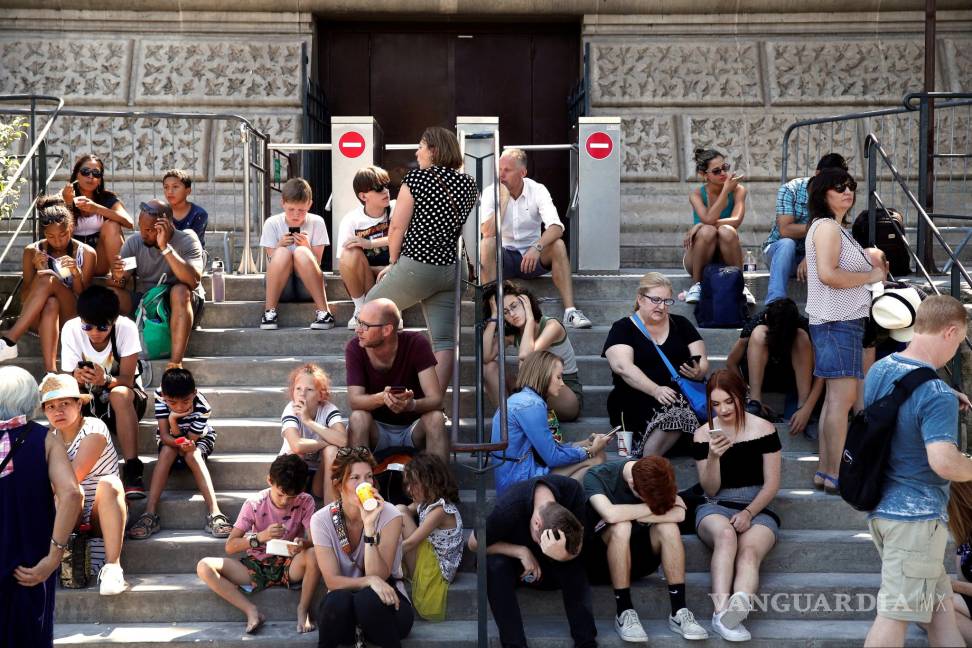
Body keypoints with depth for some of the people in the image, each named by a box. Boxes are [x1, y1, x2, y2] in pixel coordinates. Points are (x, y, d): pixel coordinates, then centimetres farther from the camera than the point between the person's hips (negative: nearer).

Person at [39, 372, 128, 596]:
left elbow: (74, 475, -20)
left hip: (104, 513, -3)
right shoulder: (50, 437, 9)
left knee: (109, 484, -36)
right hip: (72, 516, 3)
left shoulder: (94, 429, -9)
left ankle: (113, 566, -42)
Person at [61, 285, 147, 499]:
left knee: (119, 394, -38)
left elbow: (127, 379, -23)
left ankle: (132, 472, -34)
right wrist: (76, 378, -42)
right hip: (88, 400, 2)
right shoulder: (71, 329, -16)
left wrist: (105, 380, -45)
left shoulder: (126, 328, -21)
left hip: (125, 398, -2)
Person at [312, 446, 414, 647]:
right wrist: (369, 581, -31)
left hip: (386, 598, -1)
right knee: (339, 599, -34)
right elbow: (332, 581, -13)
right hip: (341, 609, 1)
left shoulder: (389, 515, -13)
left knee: (367, 599, -34)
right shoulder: (322, 520, -9)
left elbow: (379, 576, -20)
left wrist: (369, 525, -30)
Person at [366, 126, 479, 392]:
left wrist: (393, 261, 5)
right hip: (453, 268, 5)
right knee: (444, 340, 3)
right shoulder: (468, 183, 7)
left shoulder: (416, 178, -9)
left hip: (417, 267, -5)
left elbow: (398, 226, -9)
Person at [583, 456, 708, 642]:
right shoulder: (596, 477, -20)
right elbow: (611, 514, -36)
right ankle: (624, 611, -29)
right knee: (621, 527, -34)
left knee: (668, 527, -24)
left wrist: (629, 514, -27)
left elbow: (679, 514, -21)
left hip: (635, 556, 4)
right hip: (599, 557, -4)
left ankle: (679, 611, -24)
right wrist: (651, 507, -24)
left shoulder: (655, 479, -6)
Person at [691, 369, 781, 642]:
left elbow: (772, 484, 1)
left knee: (749, 551, -33)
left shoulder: (763, 429, 2)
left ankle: (739, 603, -62)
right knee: (725, 535, -36)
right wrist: (713, 457, -16)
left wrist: (748, 513, -14)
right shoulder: (703, 434, 5)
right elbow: (710, 490, 3)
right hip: (716, 508, 0)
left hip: (757, 510, 0)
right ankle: (723, 611, -53)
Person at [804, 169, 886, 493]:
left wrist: (872, 258, 12)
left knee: (836, 398, 11)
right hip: (837, 320, -11)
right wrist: (871, 275, -13)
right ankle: (835, 475, -12)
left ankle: (825, 471, 14)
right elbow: (828, 274, -24)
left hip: (846, 320, 11)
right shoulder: (827, 226, -12)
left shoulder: (836, 228, 21)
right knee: (843, 397, -13)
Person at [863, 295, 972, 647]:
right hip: (916, 516, -9)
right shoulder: (937, 395, -23)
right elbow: (943, 462, -31)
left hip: (880, 508, 9)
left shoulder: (878, 370, 4)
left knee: (938, 600, 21)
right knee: (896, 613, -2)